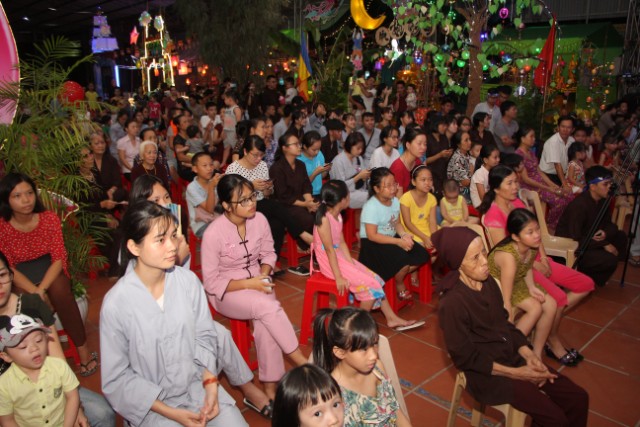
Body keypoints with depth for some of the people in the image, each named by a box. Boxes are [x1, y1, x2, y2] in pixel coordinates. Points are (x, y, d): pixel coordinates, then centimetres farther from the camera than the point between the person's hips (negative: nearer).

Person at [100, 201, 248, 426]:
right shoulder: (116, 303, -19)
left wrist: (211, 386, -10)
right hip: (151, 403, -2)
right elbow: (116, 379, -11)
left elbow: (204, 337, 0)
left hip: (197, 384, 3)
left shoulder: (188, 280, -12)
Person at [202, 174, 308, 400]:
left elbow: (268, 254, 7)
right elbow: (211, 283, -13)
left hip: (256, 282, 3)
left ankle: (270, 386, -12)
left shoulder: (259, 220, -9)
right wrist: (248, 283, -23)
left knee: (264, 325, -27)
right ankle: (301, 362, -14)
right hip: (226, 292, -3)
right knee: (269, 306, -31)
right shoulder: (213, 233, -20)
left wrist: (264, 275, -13)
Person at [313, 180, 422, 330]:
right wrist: (339, 277, -22)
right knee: (369, 284, -13)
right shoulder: (324, 219, -22)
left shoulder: (337, 216, 6)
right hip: (330, 262, -9)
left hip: (341, 257, 9)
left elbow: (342, 243, 7)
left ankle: (392, 319, 14)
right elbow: (329, 250, -23)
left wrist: (352, 264, -4)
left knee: (375, 280, 5)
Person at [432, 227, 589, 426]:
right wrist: (514, 373, -16)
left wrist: (528, 354, -5)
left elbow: (504, 323, 10)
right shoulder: (452, 303, -26)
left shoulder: (488, 282, -2)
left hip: (513, 357, 7)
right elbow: (465, 358, -19)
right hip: (487, 374, -7)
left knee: (578, 398, 4)